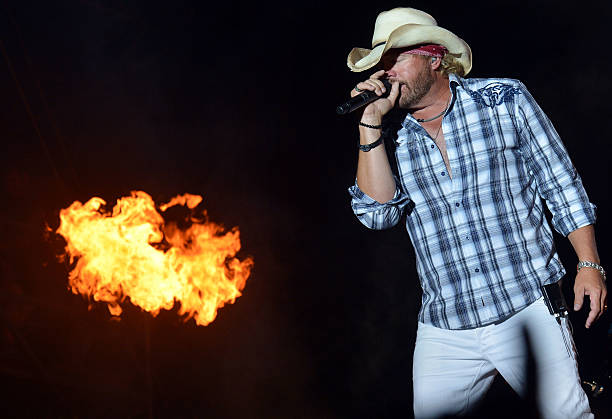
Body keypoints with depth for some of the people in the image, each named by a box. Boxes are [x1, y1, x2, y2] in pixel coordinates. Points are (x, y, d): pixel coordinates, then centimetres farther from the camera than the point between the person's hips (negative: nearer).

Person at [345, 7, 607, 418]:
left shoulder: (505, 100, 0)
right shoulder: (389, 136, 6)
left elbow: (562, 186, 3)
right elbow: (378, 212, -9)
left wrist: (589, 265, -5)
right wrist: (371, 123, -12)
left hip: (529, 310, -2)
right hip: (444, 331, 3)